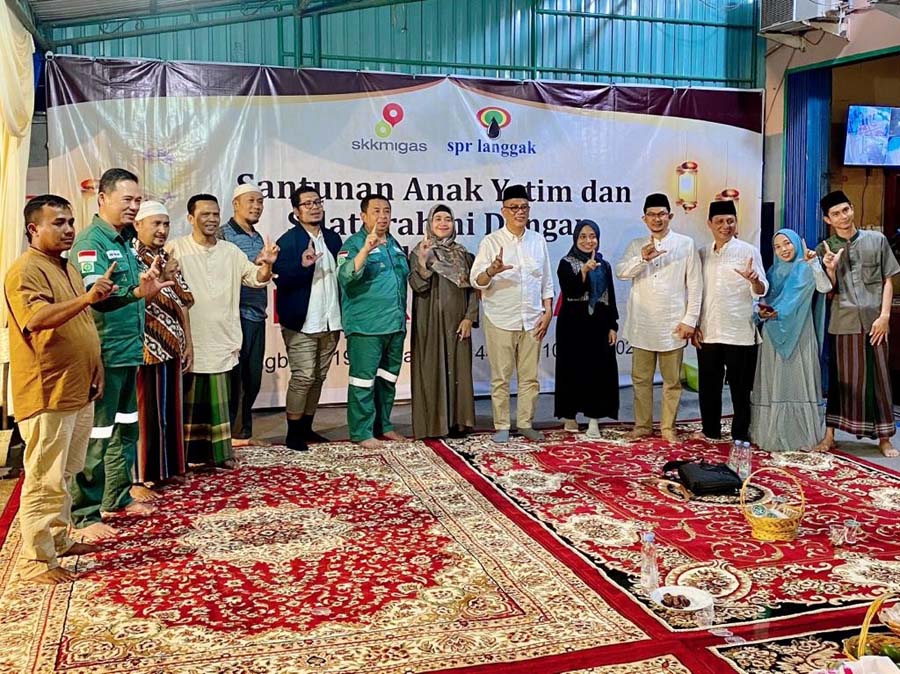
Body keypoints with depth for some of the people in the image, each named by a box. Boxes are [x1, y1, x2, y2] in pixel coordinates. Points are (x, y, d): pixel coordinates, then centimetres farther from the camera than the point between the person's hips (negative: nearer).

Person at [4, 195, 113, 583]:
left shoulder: (68, 268, 16)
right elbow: (37, 319, -30)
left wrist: (96, 372, 19)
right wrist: (89, 297, -39)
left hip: (78, 390, 9)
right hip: (47, 393, -9)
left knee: (65, 474, 18)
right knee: (44, 480, -4)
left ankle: (59, 539, 30)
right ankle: (35, 560, 4)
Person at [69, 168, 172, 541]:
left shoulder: (124, 241, 12)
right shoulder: (90, 240, -14)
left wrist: (152, 281, 10)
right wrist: (138, 291, -46)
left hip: (128, 350, 9)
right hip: (104, 353, -9)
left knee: (125, 427, 17)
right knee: (96, 434, -4)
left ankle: (118, 496, 30)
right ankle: (85, 515, 5)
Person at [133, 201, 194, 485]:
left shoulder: (168, 260, 13)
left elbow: (182, 304, 13)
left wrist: (188, 343, 9)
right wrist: (160, 278, -25)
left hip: (170, 347, 7)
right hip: (143, 349, -7)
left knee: (170, 408, 12)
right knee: (145, 409, 0)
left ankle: (168, 467, 22)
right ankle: (142, 472, 9)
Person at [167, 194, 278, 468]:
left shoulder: (231, 251, 11)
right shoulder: (176, 249, -4)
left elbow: (257, 278, 8)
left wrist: (267, 264, -13)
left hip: (222, 342, 4)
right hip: (190, 342, -4)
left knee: (219, 402, 11)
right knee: (189, 401, 5)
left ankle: (219, 452, 21)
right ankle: (187, 455, 16)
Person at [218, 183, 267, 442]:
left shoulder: (258, 238, 17)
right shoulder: (223, 235, -5)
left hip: (256, 316, 7)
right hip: (236, 315, -7)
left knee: (252, 378, 10)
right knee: (232, 376, -3)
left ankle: (243, 429, 21)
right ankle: (227, 432, 6)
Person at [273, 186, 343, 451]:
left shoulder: (332, 238, 12)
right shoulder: (288, 240, -7)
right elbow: (280, 279, -15)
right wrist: (302, 265, -29)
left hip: (330, 321, 6)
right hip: (301, 322, -6)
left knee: (319, 376, 12)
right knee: (303, 376, -8)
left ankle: (306, 428, 23)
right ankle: (293, 433, 4)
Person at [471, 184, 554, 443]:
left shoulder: (538, 241, 9)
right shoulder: (491, 242, -3)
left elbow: (547, 281, 14)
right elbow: (476, 281, -11)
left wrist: (548, 311, 4)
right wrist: (492, 270, -31)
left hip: (532, 320, 4)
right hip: (501, 321, -3)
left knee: (530, 376, 9)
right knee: (501, 377, 3)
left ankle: (525, 423, 20)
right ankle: (501, 426, 13)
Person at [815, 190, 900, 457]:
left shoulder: (877, 240, 6)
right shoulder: (825, 249, 6)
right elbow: (828, 293, 4)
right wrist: (830, 270, -15)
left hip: (874, 321, 0)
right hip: (843, 322, 0)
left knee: (878, 377, 5)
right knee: (842, 379, 5)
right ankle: (829, 435, 12)